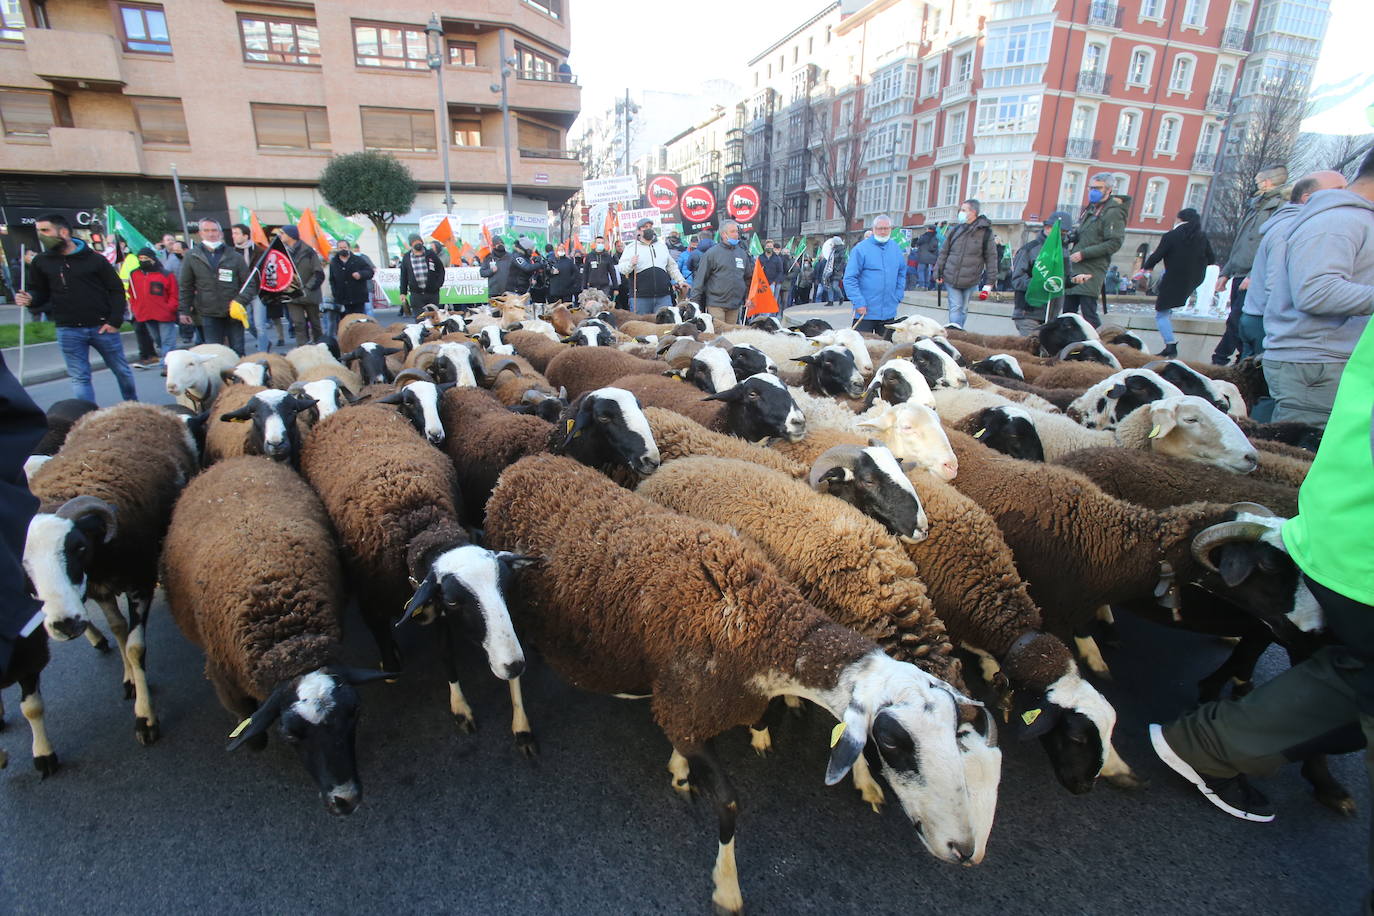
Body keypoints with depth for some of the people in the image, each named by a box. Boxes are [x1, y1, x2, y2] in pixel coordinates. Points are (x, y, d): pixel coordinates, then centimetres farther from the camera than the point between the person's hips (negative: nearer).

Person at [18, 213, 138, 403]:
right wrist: (29, 299, -12)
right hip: (68, 331, 2)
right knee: (79, 377, 2)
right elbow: (40, 293, 12)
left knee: (122, 370, 10)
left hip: (102, 328, -2)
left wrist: (115, 320, -9)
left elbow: (116, 290, -1)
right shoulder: (41, 262, 5)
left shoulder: (94, 259, -2)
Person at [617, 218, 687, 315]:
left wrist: (680, 280, 17)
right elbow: (621, 268, -3)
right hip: (640, 297, -3)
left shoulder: (662, 246, 19)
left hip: (663, 296, 3)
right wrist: (630, 264, -23)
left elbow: (671, 266, 26)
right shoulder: (631, 248, 5)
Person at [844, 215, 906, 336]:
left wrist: (898, 296, 9)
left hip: (889, 312, 5)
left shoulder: (896, 249, 9)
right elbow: (849, 279, -11)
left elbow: (902, 274, 21)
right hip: (865, 312, -5)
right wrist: (858, 303, -16)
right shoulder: (861, 249, -8)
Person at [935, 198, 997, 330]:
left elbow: (991, 258, 0)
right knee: (955, 307, -4)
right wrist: (938, 273, 9)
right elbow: (944, 253, 12)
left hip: (971, 280, -1)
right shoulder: (955, 230, 6)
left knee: (963, 309, 8)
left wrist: (989, 282, -3)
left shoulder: (986, 232, -2)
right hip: (951, 278, 1)